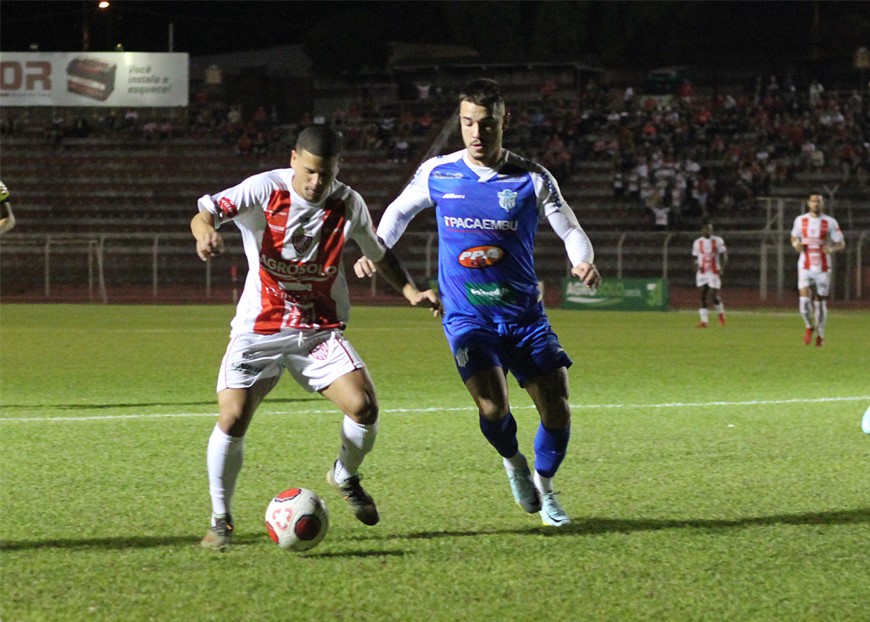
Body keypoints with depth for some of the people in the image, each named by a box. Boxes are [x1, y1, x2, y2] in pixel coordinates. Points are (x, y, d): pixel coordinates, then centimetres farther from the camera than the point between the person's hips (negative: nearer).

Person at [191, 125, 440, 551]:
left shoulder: (348, 204, -3)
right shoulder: (264, 190, -12)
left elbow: (378, 252, 15)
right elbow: (205, 212, -21)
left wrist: (410, 291, 5)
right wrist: (205, 231, -44)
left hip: (320, 331, 2)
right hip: (258, 330, -2)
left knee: (364, 407, -14)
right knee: (232, 420, -16)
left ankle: (345, 477, 19)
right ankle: (221, 520, 4)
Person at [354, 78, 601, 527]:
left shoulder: (531, 179, -4)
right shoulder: (437, 174, -1)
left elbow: (570, 230, 0)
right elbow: (400, 210, 16)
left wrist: (583, 262, -21)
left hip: (525, 314, 1)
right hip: (467, 317, -1)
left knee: (556, 410, -4)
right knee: (493, 406, -22)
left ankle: (545, 488, 26)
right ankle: (513, 463, 13)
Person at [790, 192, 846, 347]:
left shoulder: (830, 222, -3)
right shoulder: (800, 220, 3)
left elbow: (841, 244, 1)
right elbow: (794, 238, 18)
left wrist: (831, 249, -21)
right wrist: (796, 244, -6)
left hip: (823, 268, -1)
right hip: (805, 267, 1)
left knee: (820, 302, 3)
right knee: (805, 298, -14)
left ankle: (820, 334, 20)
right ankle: (809, 326, 12)